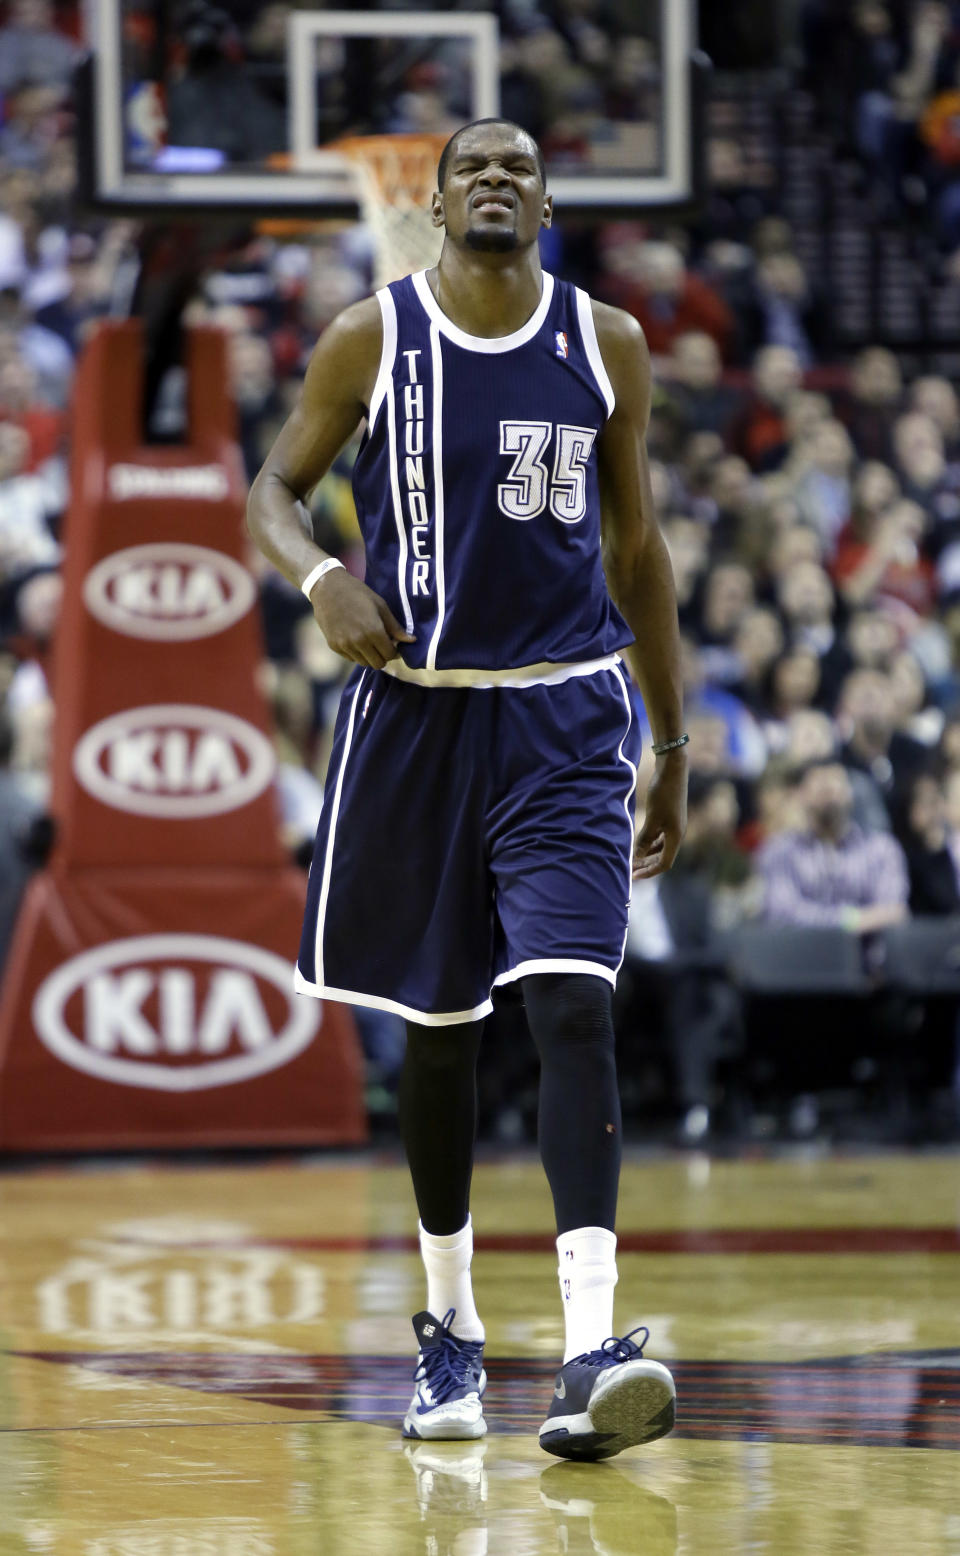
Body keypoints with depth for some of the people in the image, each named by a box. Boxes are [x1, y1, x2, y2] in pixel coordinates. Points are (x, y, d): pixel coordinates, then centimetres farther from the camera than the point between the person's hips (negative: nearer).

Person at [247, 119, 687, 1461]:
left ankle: (592, 1351, -24)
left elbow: (637, 548, 10)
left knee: (572, 1005, -16)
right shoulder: (372, 338, -1)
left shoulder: (608, 346, 3)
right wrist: (322, 580, -16)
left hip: (565, 719, 0)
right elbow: (274, 488, 7)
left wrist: (674, 747, 11)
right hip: (416, 709, 0)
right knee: (439, 1025, 10)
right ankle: (450, 1328, 27)